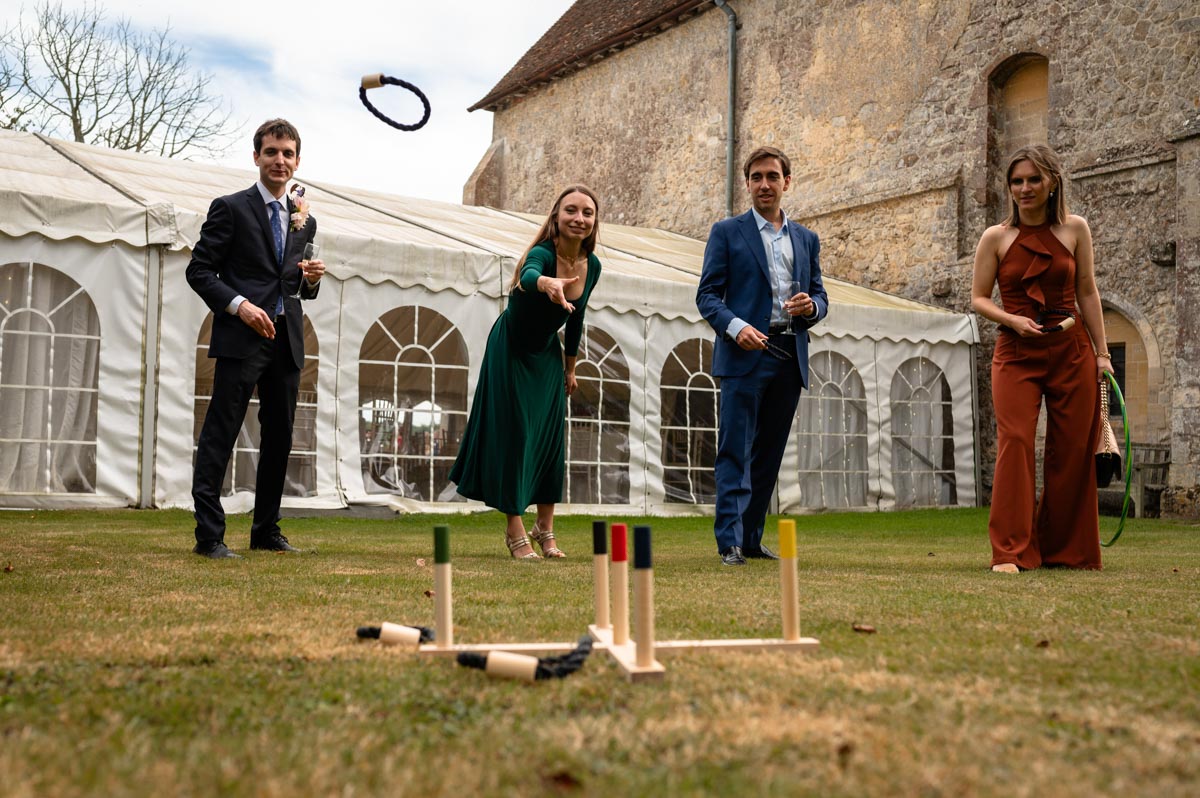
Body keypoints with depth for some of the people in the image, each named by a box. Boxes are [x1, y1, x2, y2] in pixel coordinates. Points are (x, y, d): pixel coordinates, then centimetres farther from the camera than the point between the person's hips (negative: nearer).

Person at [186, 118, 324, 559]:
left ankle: (266, 530, 22)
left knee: (279, 438, 10)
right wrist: (238, 305, -17)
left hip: (287, 341, 6)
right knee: (220, 434, -6)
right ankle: (209, 535, -3)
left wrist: (311, 280, 0)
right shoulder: (230, 208, 0)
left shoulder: (303, 221, 17)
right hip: (241, 339, -6)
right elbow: (199, 271, -3)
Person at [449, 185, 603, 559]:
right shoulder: (542, 253, -28)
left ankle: (545, 528, 19)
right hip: (510, 351, -6)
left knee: (551, 439, 6)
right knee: (514, 436, -5)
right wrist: (549, 284, -77)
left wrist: (570, 367, 15)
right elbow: (528, 275, -54)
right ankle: (516, 532, 4)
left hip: (546, 355, 6)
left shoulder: (592, 266, -9)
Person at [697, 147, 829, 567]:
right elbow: (707, 295, -1)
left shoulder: (807, 239, 18)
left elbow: (820, 299, 18)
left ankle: (752, 537, 17)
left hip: (790, 358, 5)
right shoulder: (727, 232, 5)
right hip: (745, 356, -4)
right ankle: (730, 541, -6)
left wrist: (810, 306, -6)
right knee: (735, 452, -8)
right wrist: (735, 326, -19)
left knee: (768, 454, 9)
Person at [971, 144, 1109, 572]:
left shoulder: (1074, 230, 5)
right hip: (1016, 354, -1)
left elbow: (1087, 293, 8)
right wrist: (1014, 320, -15)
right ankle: (1010, 553, -9)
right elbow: (979, 298, 3)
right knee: (1015, 443, -13)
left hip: (1071, 350, 2)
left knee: (1073, 452, 3)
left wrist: (1101, 353, 5)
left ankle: (1064, 550, 17)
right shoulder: (996, 237, 2)